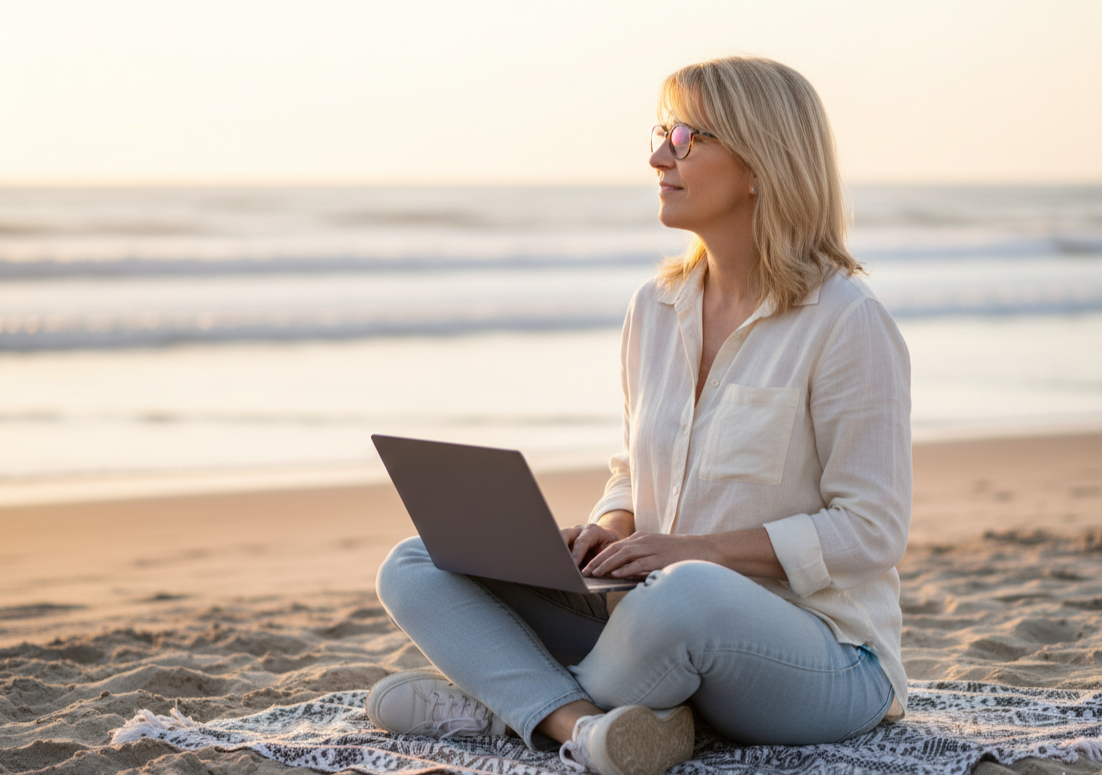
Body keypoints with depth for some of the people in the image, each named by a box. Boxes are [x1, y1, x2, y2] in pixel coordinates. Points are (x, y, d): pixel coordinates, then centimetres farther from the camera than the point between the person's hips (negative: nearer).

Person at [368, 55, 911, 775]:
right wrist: (610, 529, -5)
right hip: (658, 613, 7)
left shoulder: (845, 320, -13)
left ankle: (512, 698, -13)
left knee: (685, 596, -42)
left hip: (821, 650, -7)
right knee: (416, 567, -5)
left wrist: (701, 548, -21)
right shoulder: (657, 306, 8)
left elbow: (872, 530, -14)